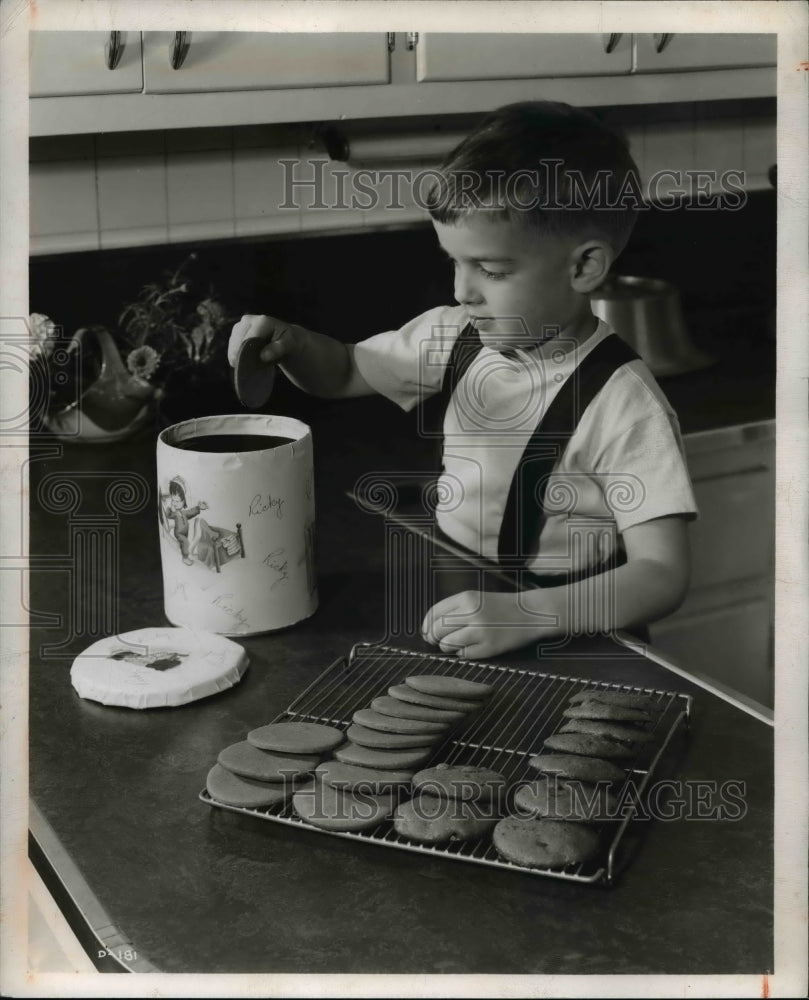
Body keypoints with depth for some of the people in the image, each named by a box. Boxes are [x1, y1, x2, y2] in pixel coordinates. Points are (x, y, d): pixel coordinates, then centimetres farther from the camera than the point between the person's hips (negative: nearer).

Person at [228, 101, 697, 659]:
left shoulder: (623, 404, -19)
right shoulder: (457, 338, 1)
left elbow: (663, 576, -24)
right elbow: (345, 371, 17)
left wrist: (524, 615, -38)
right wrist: (288, 343, -5)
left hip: (561, 635, -5)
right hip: (449, 602, 5)